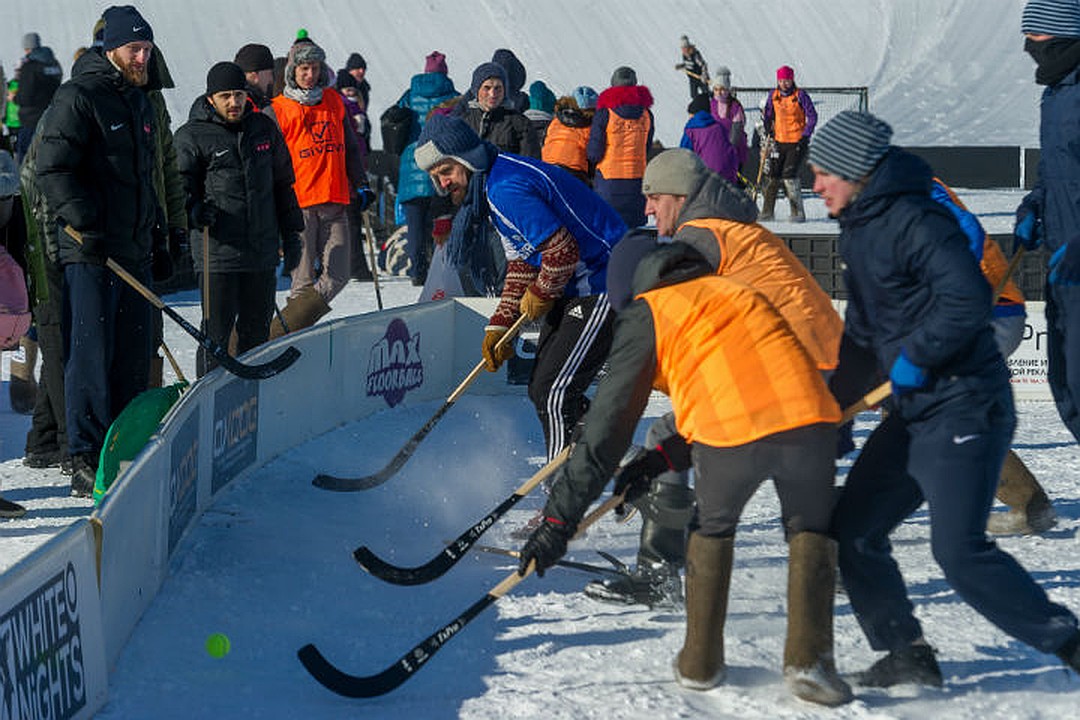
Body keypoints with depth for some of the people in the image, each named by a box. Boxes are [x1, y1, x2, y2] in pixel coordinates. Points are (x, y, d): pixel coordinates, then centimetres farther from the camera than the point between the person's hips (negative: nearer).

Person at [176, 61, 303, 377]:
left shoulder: (264, 128, 11)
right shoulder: (192, 136, -3)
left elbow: (283, 183, 19)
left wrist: (291, 233, 18)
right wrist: (194, 209, -24)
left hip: (263, 253, 5)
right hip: (218, 254, -5)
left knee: (257, 332, 12)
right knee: (217, 332, -3)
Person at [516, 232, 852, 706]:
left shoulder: (646, 315, 17)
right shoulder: (736, 290, 33)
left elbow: (608, 425, 12)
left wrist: (561, 517, 13)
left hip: (733, 435, -3)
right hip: (808, 417, 3)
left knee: (712, 529, 24)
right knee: (810, 530, 24)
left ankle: (700, 662, 27)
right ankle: (808, 660, 11)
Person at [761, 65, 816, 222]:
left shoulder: (800, 95, -8)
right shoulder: (773, 95, 6)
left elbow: (812, 116, -6)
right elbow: (767, 115, 20)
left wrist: (805, 136, -11)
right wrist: (769, 132, 12)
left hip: (797, 142, -5)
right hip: (780, 142, 5)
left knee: (789, 175, -15)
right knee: (773, 176, 4)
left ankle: (798, 213, -9)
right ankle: (767, 212, 15)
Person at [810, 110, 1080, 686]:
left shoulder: (913, 221, -16)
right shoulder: (860, 231, 15)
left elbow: (969, 300, -28)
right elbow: (864, 336, 23)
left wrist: (914, 358, -21)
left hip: (964, 408, -10)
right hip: (914, 411, 10)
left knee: (958, 550, -16)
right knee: (852, 530, 8)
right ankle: (906, 655, 15)